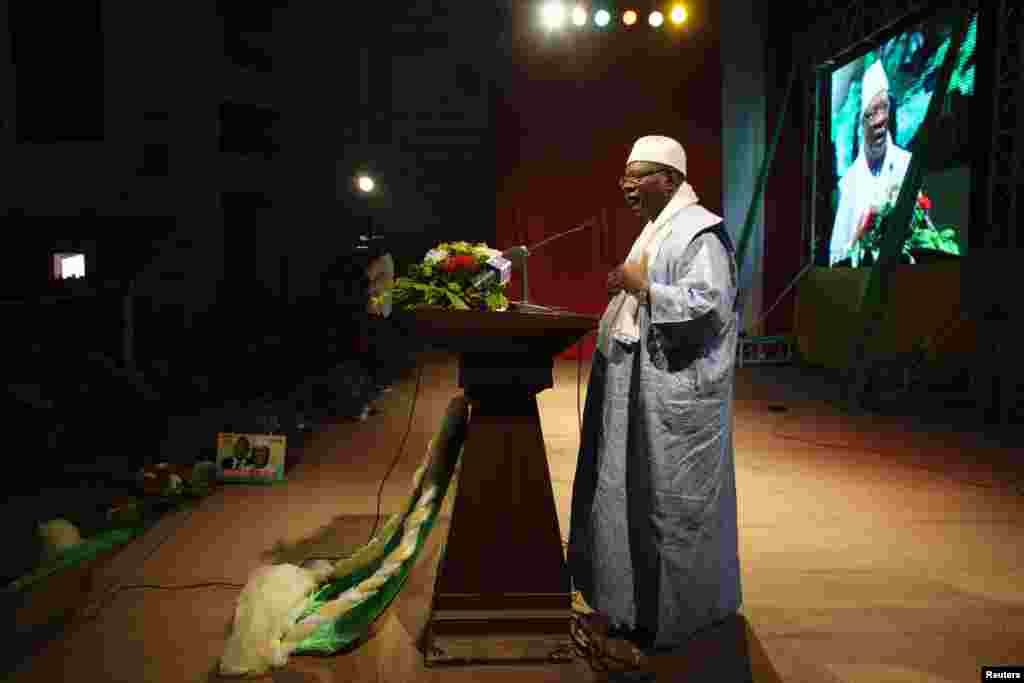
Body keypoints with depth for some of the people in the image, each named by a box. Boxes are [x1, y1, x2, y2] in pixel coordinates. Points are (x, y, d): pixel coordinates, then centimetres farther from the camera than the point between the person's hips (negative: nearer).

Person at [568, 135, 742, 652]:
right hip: (645, 388, 10)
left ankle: (676, 613, 20)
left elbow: (708, 304, -24)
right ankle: (641, 598, 34)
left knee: (670, 497, 2)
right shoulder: (657, 229, 16)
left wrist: (643, 286, -20)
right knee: (641, 492, 17)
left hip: (678, 393, -10)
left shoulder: (699, 232, -14)